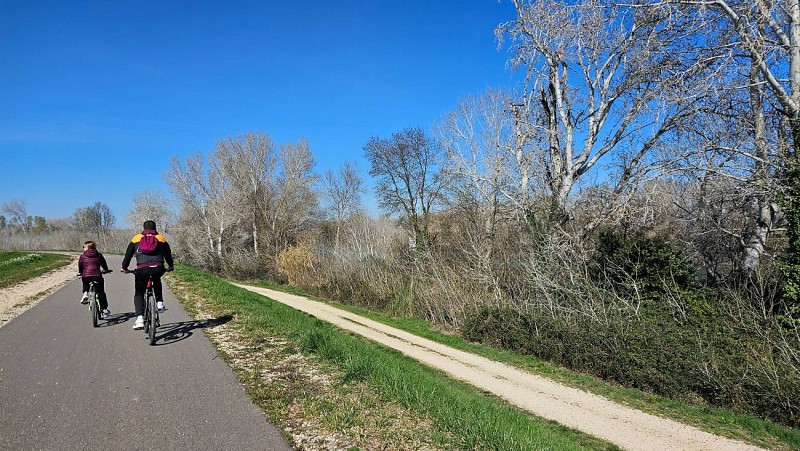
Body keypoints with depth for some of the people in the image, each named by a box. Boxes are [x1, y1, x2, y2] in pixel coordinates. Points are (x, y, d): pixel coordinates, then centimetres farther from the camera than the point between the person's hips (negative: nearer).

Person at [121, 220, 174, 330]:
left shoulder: (136, 239, 20)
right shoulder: (161, 239, 21)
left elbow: (128, 254, 24)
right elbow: (168, 254, 30)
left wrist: (124, 268, 40)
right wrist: (170, 266, 48)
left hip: (142, 270, -1)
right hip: (158, 269, 1)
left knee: (138, 294, 15)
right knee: (157, 281, 38)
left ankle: (139, 319, -2)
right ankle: (159, 303, 25)